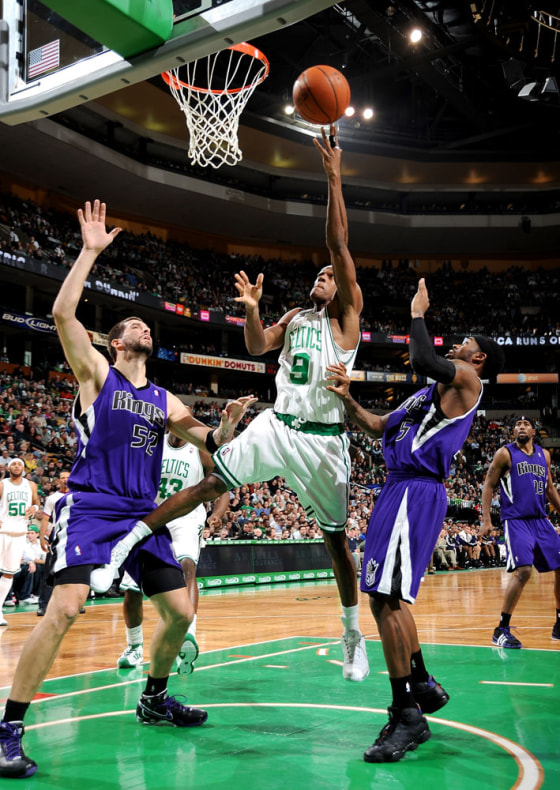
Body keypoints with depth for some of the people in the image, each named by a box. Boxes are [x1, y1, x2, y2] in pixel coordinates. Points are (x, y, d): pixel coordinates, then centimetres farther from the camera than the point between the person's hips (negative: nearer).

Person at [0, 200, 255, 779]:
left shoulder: (163, 400, 17)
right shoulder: (96, 372, 2)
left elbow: (209, 442, 15)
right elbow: (62, 313, -13)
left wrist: (228, 424, -7)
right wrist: (91, 251, -12)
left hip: (142, 515, 6)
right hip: (90, 507, -6)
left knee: (180, 611, 6)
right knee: (65, 607, -22)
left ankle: (153, 700, 31)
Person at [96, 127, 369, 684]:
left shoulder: (347, 315, 2)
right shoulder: (294, 317, 18)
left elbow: (339, 245, -8)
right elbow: (257, 347, 4)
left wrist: (333, 178, -13)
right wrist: (252, 309, -13)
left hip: (321, 439, -4)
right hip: (276, 425, 4)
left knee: (335, 538, 4)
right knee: (210, 485, -9)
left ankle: (353, 636, 19)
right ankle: (128, 539, -4)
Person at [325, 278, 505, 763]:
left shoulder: (465, 379, 0)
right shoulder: (434, 391, 27)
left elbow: (424, 360, -22)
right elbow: (379, 428, 26)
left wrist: (418, 314, -5)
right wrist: (346, 399, 11)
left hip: (417, 493, -10)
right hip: (399, 489, 10)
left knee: (386, 598, -17)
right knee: (386, 597, 17)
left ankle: (406, 716, -9)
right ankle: (423, 687, 32)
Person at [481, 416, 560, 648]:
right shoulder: (505, 453, -2)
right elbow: (488, 486, -2)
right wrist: (486, 520, -10)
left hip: (541, 521, 6)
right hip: (516, 521, -6)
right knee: (522, 571, -20)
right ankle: (502, 630, -10)